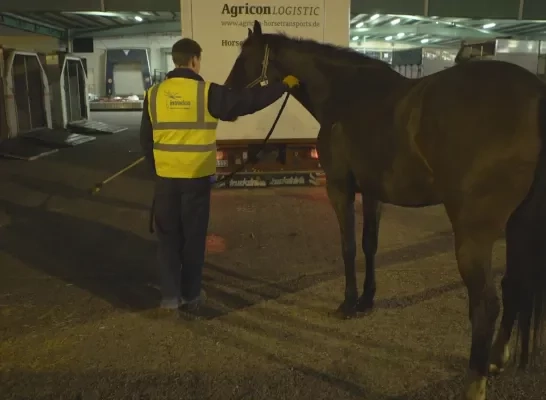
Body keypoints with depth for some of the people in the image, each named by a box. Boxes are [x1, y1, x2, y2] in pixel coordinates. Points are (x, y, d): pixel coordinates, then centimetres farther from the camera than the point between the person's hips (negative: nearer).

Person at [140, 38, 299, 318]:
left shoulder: (154, 94, 2)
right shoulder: (207, 93, -10)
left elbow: (146, 140, 8)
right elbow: (249, 101, -7)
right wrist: (284, 85, 3)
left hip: (166, 178, 3)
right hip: (196, 178, -3)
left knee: (168, 237, 13)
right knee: (193, 238, 8)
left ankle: (170, 295, 18)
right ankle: (190, 297, 17)